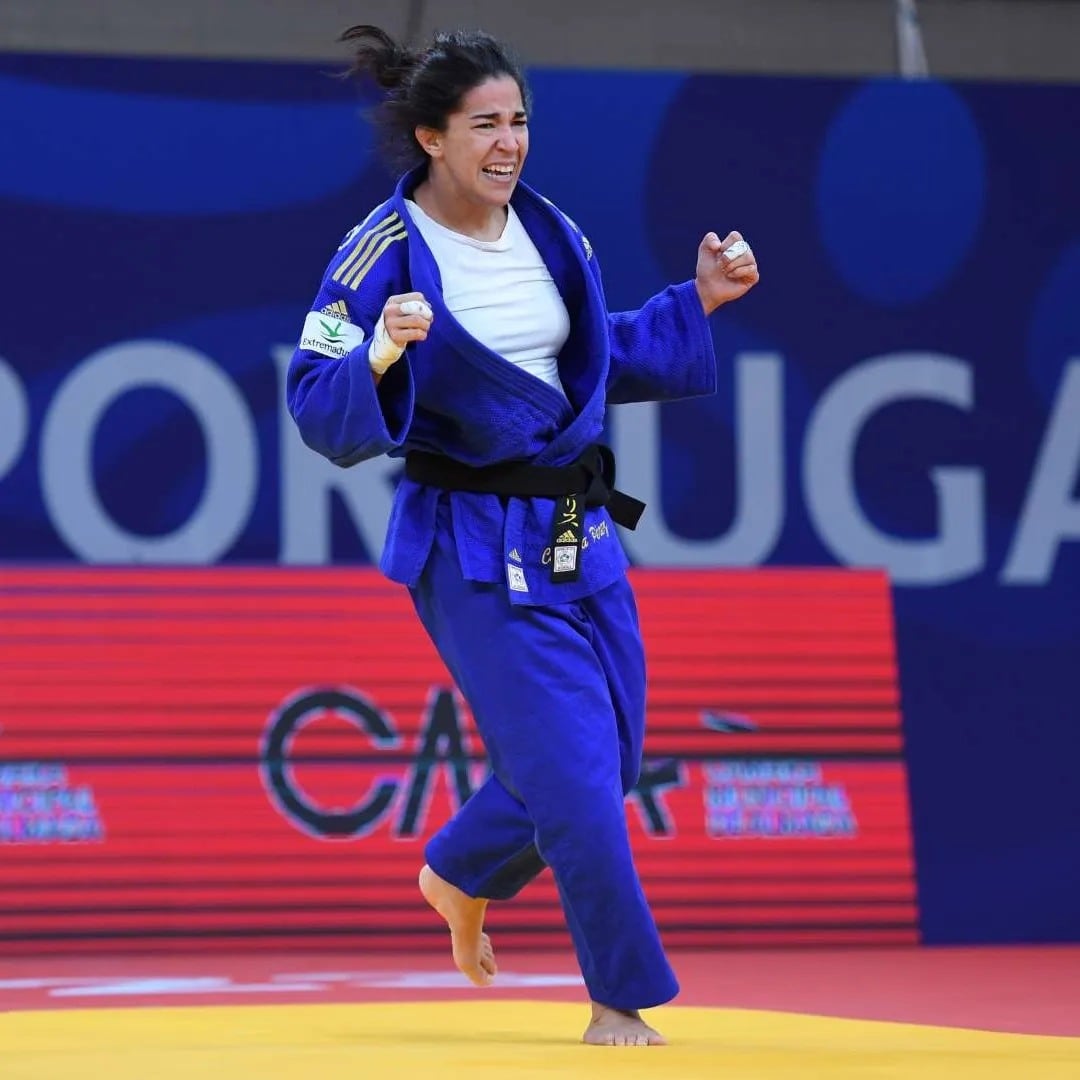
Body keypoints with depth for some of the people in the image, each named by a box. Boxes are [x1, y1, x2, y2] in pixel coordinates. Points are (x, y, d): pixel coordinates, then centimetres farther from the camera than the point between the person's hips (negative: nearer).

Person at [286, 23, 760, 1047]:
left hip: (575, 528, 7)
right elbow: (319, 413, -15)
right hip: (471, 543, -7)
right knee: (573, 769, -10)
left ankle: (459, 876, 42)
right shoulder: (382, 255, -15)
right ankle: (621, 998, 3)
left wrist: (698, 300, 9)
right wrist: (381, 357, -34)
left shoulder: (552, 235, 4)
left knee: (606, 754, 16)